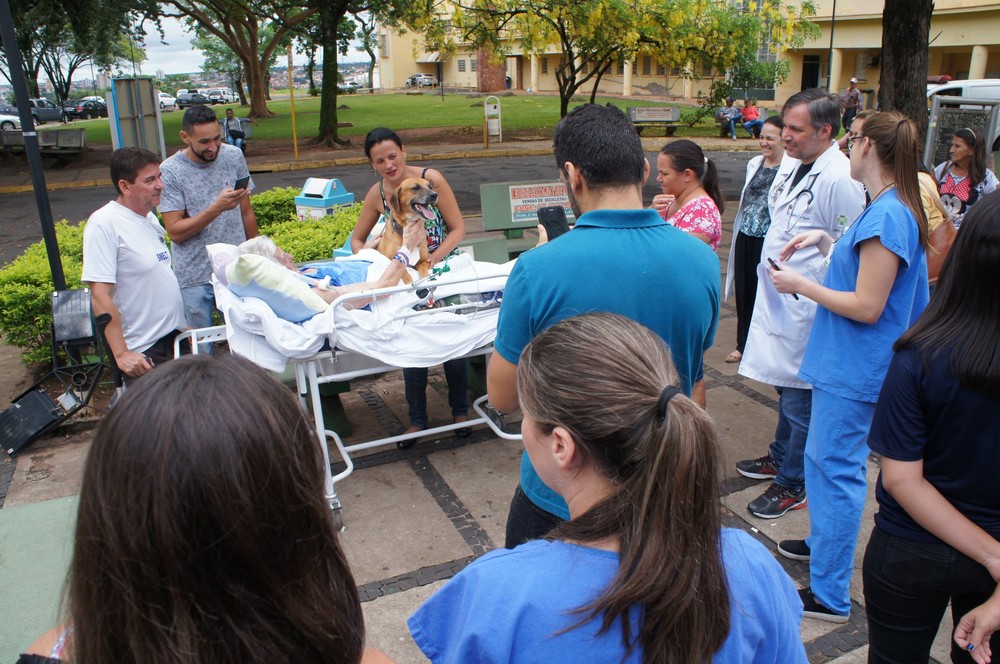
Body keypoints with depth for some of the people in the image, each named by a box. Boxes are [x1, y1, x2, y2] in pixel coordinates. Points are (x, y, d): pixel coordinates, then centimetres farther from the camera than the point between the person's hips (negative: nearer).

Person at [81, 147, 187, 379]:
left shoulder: (149, 217, 9)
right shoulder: (103, 224, -16)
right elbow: (100, 297, -20)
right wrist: (121, 354, -24)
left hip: (175, 336, 8)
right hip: (144, 352, -8)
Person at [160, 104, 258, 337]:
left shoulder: (234, 157, 2)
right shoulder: (170, 171, -8)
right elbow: (175, 232, -12)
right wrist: (217, 208, -22)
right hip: (194, 279, -2)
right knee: (200, 351, 8)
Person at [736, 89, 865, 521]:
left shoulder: (839, 180, -20)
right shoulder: (790, 165, 8)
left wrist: (805, 283, -17)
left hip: (805, 309, -9)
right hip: (777, 301, 9)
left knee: (800, 400, 5)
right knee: (785, 387, 24)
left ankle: (792, 484, 21)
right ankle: (779, 457, 43)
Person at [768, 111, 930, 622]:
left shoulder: (886, 216, -21)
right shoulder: (892, 210, 9)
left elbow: (867, 307, -23)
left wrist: (800, 285, -14)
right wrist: (826, 244, 9)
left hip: (853, 370, -10)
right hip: (846, 364, 10)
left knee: (836, 469, -1)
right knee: (822, 459, 23)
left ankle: (829, 595, 11)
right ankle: (823, 541, 43)